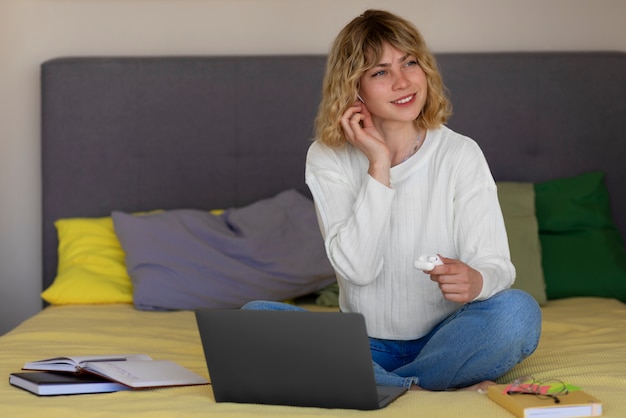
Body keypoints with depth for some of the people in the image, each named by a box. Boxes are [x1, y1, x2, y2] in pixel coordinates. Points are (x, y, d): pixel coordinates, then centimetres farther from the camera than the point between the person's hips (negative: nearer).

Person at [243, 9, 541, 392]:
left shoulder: (460, 154, -4)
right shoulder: (328, 159, -3)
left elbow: (496, 265, -11)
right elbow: (357, 269, -15)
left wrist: (475, 281, -36)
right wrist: (379, 166, -18)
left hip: (443, 342, -1)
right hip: (365, 345, 1)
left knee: (518, 310, -31)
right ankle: (426, 393, -29)